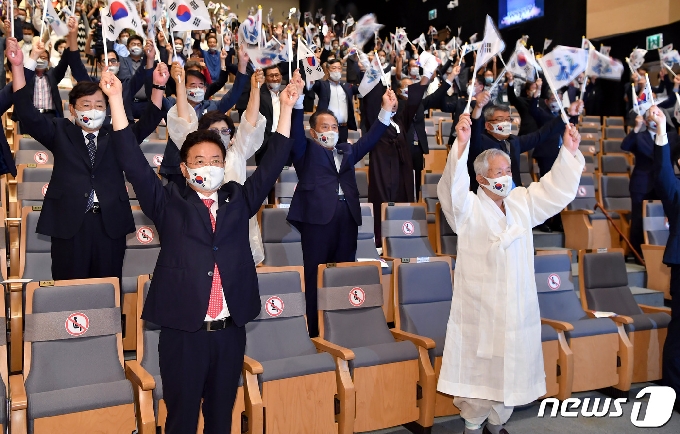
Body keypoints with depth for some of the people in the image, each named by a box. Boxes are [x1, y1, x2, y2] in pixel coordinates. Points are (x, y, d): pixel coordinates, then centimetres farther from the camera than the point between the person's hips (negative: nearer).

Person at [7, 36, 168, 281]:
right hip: (69, 222, -1)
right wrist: (17, 66, -14)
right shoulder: (60, 133, 11)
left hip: (110, 223, 1)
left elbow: (148, 122, 2)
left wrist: (158, 86, -14)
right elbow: (28, 114, -2)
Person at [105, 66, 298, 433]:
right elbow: (133, 162, -3)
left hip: (231, 328, 3)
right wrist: (116, 99, -9)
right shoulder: (168, 203, 4)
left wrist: (286, 108, 4)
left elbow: (273, 162, 9)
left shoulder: (239, 199, 11)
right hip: (182, 329, -2)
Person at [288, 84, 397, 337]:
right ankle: (315, 333, 4)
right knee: (315, 277, -2)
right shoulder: (306, 151, 10)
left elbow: (370, 138, 19)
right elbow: (296, 131, -5)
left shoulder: (346, 151, 24)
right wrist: (297, 100, -18)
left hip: (347, 219, 5)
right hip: (318, 217, -5)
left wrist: (387, 110, 9)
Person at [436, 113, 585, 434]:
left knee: (512, 366, 14)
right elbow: (453, 189, -28)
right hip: (480, 309, -5)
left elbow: (556, 190, 9)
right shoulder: (468, 209, -9)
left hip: (517, 308, 6)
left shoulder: (522, 202, 9)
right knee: (479, 369, 3)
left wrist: (569, 151, -5)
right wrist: (461, 146, -42)